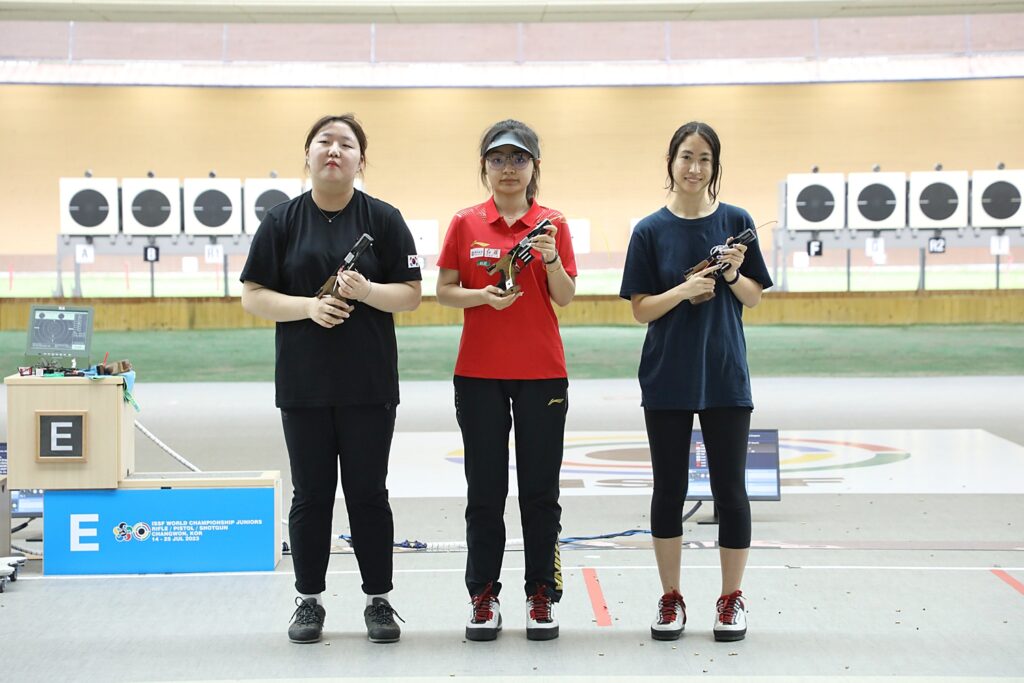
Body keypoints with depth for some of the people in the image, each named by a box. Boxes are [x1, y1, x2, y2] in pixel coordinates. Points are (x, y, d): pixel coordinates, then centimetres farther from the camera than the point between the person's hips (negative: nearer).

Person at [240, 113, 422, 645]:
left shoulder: (383, 219, 2)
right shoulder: (283, 220, 3)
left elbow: (410, 293, 1)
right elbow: (253, 296, 1)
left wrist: (366, 291, -18)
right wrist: (309, 306, -15)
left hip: (369, 382, -1)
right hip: (303, 382, 1)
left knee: (368, 492, 4)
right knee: (310, 494, 6)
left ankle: (378, 601, 15)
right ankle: (309, 601, 17)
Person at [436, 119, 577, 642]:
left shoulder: (552, 224, 2)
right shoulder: (465, 224, 3)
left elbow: (565, 297, -2)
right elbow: (444, 291, 4)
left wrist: (551, 257, -20)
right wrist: (482, 295, -14)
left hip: (542, 371, 0)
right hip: (479, 372, 0)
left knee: (540, 488, 3)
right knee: (485, 489, 4)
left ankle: (542, 597, 11)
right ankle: (483, 597, 12)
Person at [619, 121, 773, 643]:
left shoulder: (735, 222, 1)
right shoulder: (651, 230, -1)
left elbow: (754, 297, 6)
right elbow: (641, 308, -3)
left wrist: (733, 276, -14)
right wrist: (685, 290, -19)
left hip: (725, 374, 1)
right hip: (667, 378, 0)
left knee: (730, 488, 3)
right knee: (669, 488, 6)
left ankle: (731, 599, 15)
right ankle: (670, 598, 17)